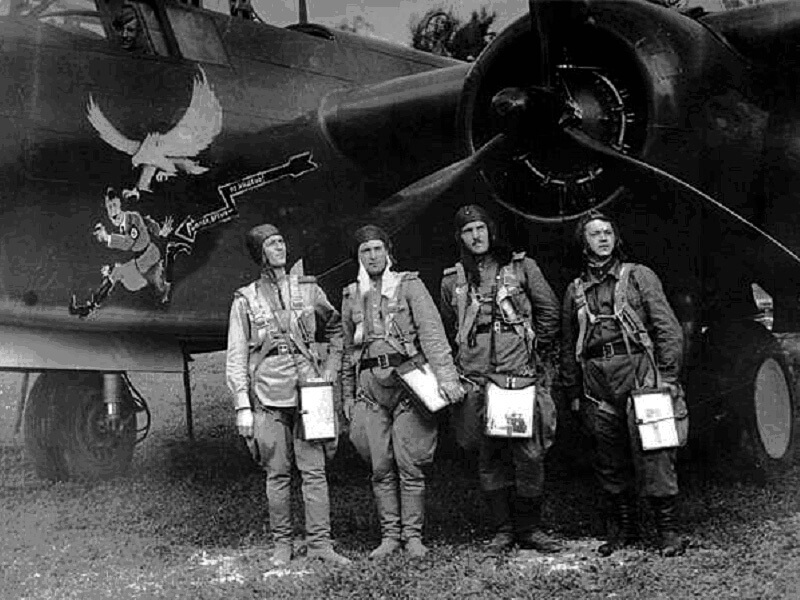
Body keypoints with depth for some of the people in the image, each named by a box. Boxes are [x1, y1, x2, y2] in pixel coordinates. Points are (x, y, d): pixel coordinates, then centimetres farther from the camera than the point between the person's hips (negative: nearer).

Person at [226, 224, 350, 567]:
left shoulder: (307, 289, 10)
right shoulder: (245, 300, 5)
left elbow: (337, 331, 22)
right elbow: (235, 358, 3)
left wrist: (330, 371, 11)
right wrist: (242, 406, -4)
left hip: (309, 390, 1)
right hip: (268, 394, -1)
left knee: (314, 469, -2)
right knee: (277, 473, 4)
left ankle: (319, 543, 3)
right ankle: (282, 544, 15)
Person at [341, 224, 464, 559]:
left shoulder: (410, 285, 3)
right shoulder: (351, 297, 14)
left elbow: (432, 332, -8)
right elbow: (348, 351, 21)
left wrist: (445, 376, -19)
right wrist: (348, 397, 19)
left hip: (408, 380, -3)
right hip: (370, 387, 3)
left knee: (409, 465, -2)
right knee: (381, 467, 4)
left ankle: (413, 534, 8)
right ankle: (390, 534, 13)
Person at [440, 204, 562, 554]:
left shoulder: (521, 267, 7)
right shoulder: (452, 281, 13)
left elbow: (549, 311, 10)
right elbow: (448, 330, 23)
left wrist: (539, 352, 6)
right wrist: (455, 369, 15)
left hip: (523, 374, -2)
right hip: (478, 380, 2)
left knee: (529, 454, -3)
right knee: (490, 458, 4)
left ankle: (529, 528, 10)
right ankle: (503, 529, 13)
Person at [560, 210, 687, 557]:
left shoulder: (638, 276, 7)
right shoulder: (576, 291, 16)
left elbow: (668, 329, 2)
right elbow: (568, 347, 19)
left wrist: (669, 376, -6)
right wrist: (573, 394, 15)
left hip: (638, 371, -3)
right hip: (596, 382, 4)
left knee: (652, 453, -7)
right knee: (609, 460, 7)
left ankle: (667, 528, 2)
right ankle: (625, 527, 19)